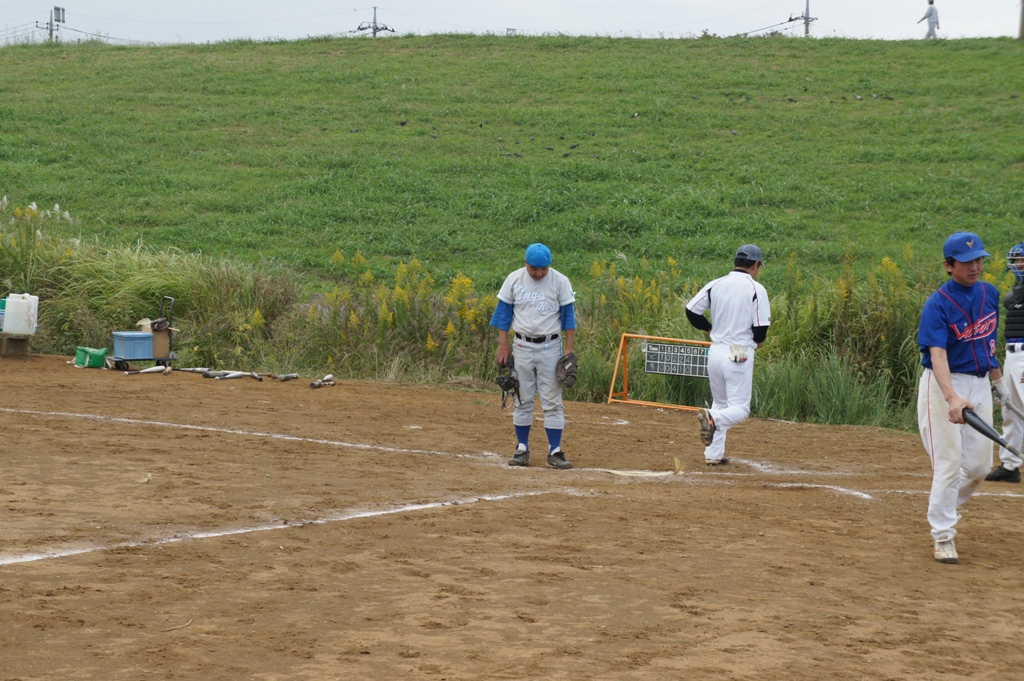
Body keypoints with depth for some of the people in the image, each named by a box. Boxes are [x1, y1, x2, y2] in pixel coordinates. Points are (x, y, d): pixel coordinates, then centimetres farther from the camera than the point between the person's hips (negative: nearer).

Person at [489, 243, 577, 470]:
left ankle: (554, 452, -1)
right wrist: (503, 345, -1)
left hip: (550, 347, -2)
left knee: (552, 400, -3)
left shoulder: (560, 282, -5)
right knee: (522, 399, 6)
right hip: (522, 346, 2)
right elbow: (504, 312, 5)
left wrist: (569, 350, -7)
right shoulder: (514, 280, -1)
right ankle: (522, 449, 14)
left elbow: (568, 317, -2)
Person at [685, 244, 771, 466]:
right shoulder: (756, 290, -8)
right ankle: (713, 419, -31)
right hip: (740, 355, -5)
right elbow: (761, 329, -11)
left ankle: (713, 454, 14)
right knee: (740, 409, 0)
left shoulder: (715, 285, 4)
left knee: (719, 404, 19)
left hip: (715, 352, 5)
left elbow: (691, 310, 1)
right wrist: (757, 341, 11)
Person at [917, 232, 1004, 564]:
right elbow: (937, 354, -26)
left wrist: (998, 379, 26)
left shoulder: (989, 294, 5)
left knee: (979, 465, 8)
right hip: (943, 386, -6)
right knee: (949, 462, -7)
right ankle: (943, 536, 2)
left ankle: (945, 505, 34)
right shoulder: (937, 304, -16)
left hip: (980, 385, 6)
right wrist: (952, 398, -39)